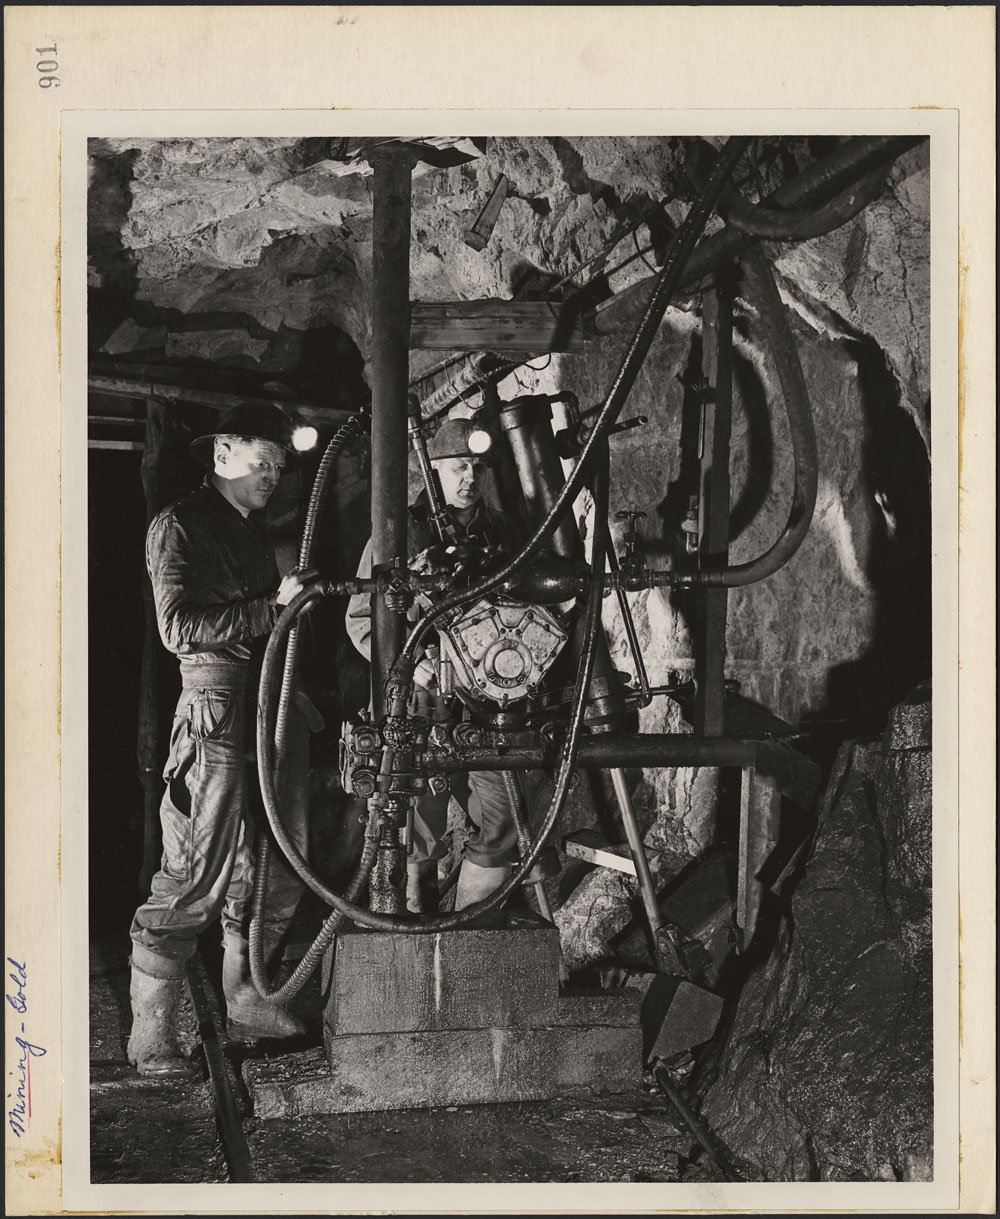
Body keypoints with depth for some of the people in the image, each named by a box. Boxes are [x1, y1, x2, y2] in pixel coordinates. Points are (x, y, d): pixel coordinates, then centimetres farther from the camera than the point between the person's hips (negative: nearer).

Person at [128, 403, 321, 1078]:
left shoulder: (256, 529, 24)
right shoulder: (178, 527, 0)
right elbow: (180, 627, -11)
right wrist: (273, 607, -13)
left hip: (276, 704, 8)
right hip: (219, 704, -8)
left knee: (281, 868, 11)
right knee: (200, 876, -9)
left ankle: (246, 997, 27)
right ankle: (152, 1034, -2)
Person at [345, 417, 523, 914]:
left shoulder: (503, 532, 11)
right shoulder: (402, 532, -1)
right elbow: (360, 617, 0)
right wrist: (407, 662, -14)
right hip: (421, 704, -4)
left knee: (502, 830, 3)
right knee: (419, 841, 2)